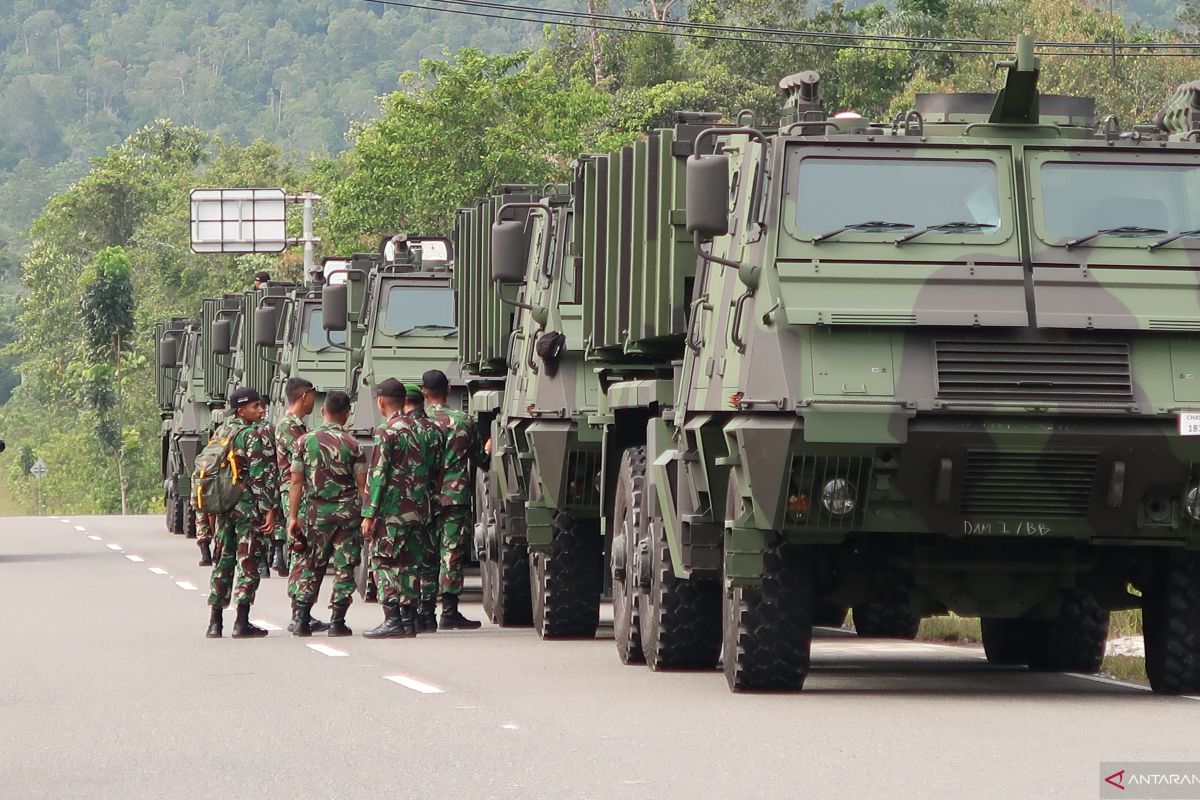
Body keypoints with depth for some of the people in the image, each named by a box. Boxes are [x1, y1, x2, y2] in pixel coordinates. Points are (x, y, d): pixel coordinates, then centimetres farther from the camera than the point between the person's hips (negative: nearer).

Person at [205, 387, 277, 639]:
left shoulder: (221, 434, 13)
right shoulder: (253, 436, -11)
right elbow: (262, 476, -16)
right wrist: (269, 509, -15)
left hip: (222, 505, 7)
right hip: (249, 507, -7)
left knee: (223, 562, 12)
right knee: (248, 562, -3)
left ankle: (214, 622, 13)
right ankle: (242, 623, -6)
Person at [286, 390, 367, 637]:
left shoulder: (305, 441, 0)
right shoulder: (352, 444, -4)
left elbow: (296, 482, -1)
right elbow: (362, 484, -4)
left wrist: (293, 516, 2)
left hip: (316, 512, 2)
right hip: (348, 512, -2)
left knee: (310, 566, 11)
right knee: (344, 566, 4)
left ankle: (302, 619, 5)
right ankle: (337, 621, 1)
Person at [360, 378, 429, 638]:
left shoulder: (386, 432, -10)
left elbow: (378, 475, -14)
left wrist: (369, 514, -12)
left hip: (392, 510, -7)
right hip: (417, 509, 7)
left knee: (385, 564, -3)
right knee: (407, 564, 12)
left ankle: (393, 621, -9)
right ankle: (409, 619, 12)